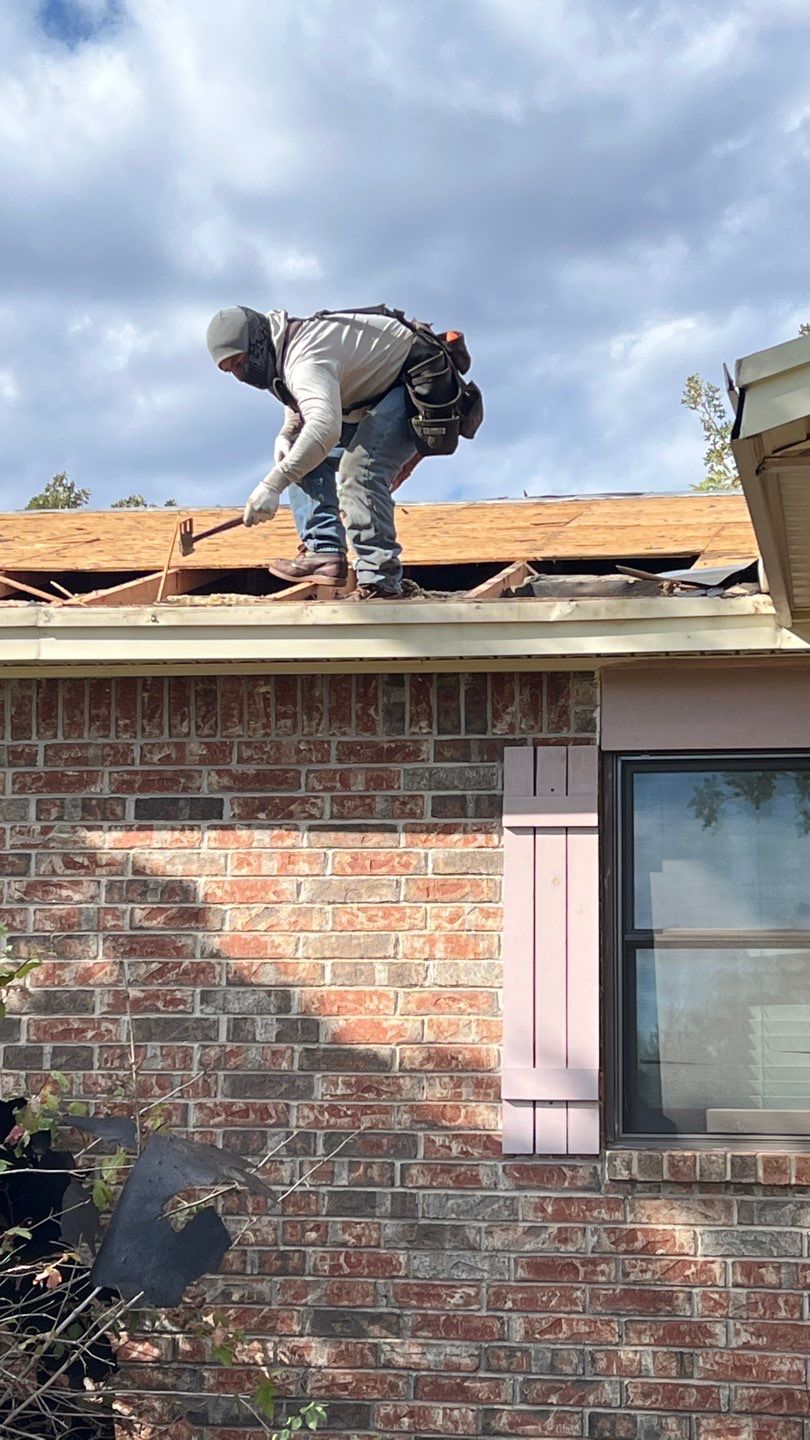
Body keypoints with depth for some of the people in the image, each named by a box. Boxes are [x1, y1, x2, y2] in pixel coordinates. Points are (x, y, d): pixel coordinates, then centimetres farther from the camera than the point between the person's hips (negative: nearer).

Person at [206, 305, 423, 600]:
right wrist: (285, 434, -4)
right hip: (374, 399, 11)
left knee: (359, 468, -29)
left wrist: (273, 484, -51)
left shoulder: (305, 359, -32)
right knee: (304, 457, 4)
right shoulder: (279, 352, 1)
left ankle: (381, 584, -27)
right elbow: (297, 406, 20)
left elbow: (324, 426, -49)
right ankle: (325, 551, -7)